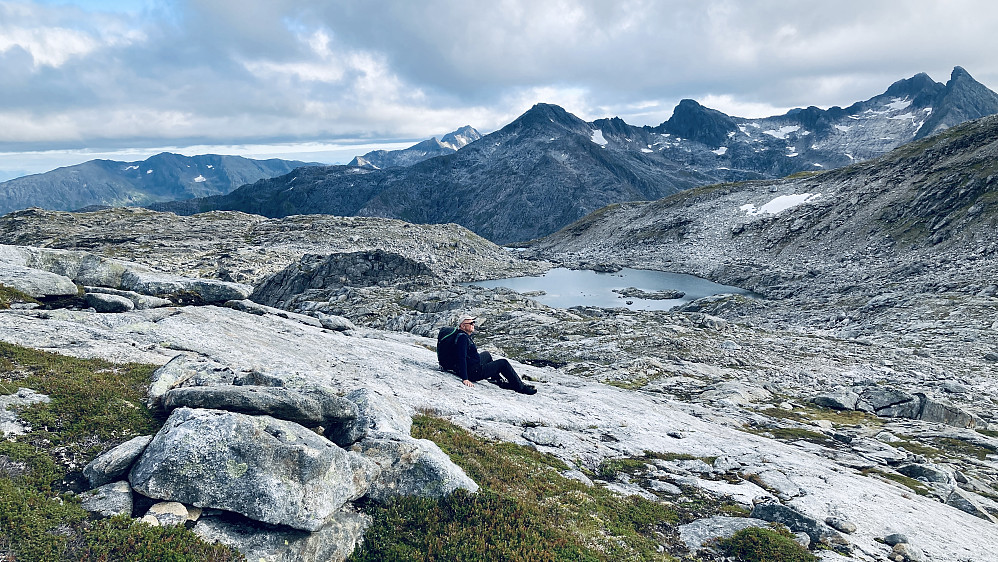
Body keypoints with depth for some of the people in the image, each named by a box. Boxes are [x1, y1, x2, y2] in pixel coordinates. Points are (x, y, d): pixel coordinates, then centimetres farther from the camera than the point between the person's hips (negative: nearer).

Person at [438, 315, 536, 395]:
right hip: (473, 372, -11)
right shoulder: (462, 337, -24)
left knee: (487, 355, 33)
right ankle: (521, 387, 9)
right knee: (503, 363, -1)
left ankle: (500, 380, 40)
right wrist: (465, 379, -38)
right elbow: (461, 358, -33)